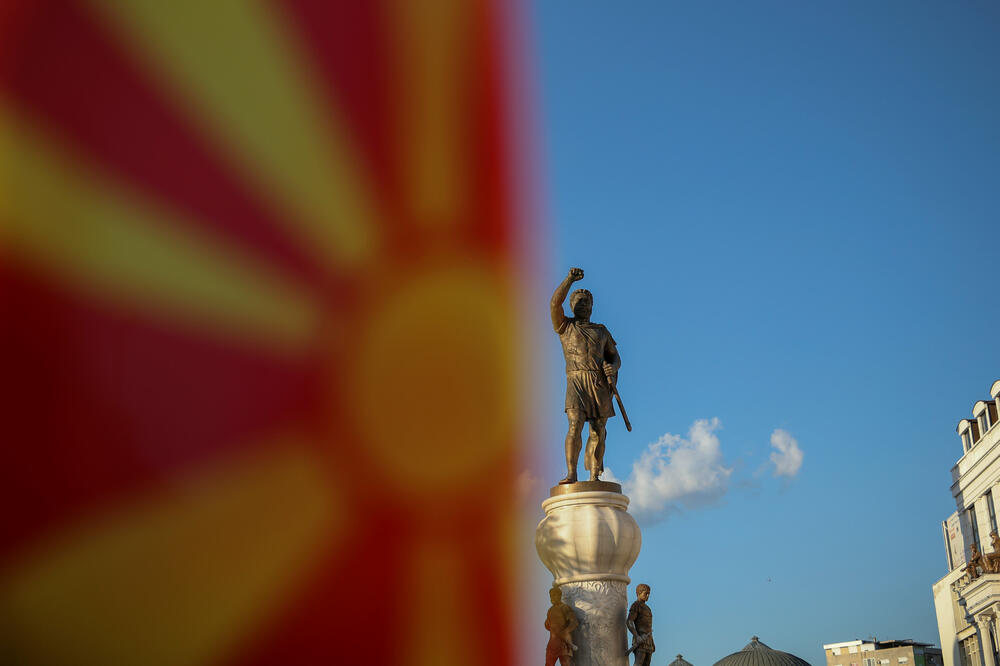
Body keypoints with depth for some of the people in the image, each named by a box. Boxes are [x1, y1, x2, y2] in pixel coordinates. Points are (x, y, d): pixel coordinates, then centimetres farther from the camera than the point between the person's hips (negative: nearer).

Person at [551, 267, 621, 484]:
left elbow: (615, 357, 21)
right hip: (577, 381, -3)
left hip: (601, 384, 3)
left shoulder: (601, 331, 24)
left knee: (598, 432, -2)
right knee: (575, 427, -19)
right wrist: (570, 279, -9)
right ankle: (571, 474, -20)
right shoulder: (565, 326, 15)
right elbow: (555, 303, -3)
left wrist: (612, 367, -3)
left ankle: (594, 478, -1)